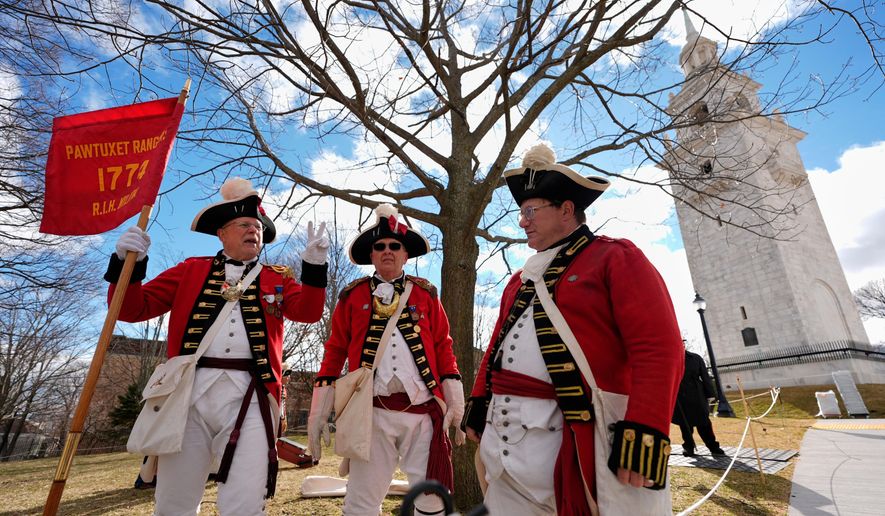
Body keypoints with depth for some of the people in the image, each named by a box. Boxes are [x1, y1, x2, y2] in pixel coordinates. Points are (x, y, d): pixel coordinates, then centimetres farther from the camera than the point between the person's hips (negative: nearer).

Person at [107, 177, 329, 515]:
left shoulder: (277, 278, 12)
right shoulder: (191, 270, 15)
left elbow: (308, 311, -5)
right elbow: (134, 309, 12)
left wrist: (314, 265, -19)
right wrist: (128, 264, -5)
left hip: (249, 399, -1)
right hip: (190, 393, 2)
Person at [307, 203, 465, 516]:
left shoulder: (425, 293, 9)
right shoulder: (353, 295, 7)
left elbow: (443, 346, 7)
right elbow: (335, 350, 7)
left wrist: (456, 405, 3)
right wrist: (318, 412, 5)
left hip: (424, 411, 1)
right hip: (372, 412, 0)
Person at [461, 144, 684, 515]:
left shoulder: (616, 258, -4)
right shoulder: (520, 280, 18)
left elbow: (659, 349, -14)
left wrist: (643, 434, -21)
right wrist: (478, 405, 15)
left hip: (569, 439, -7)